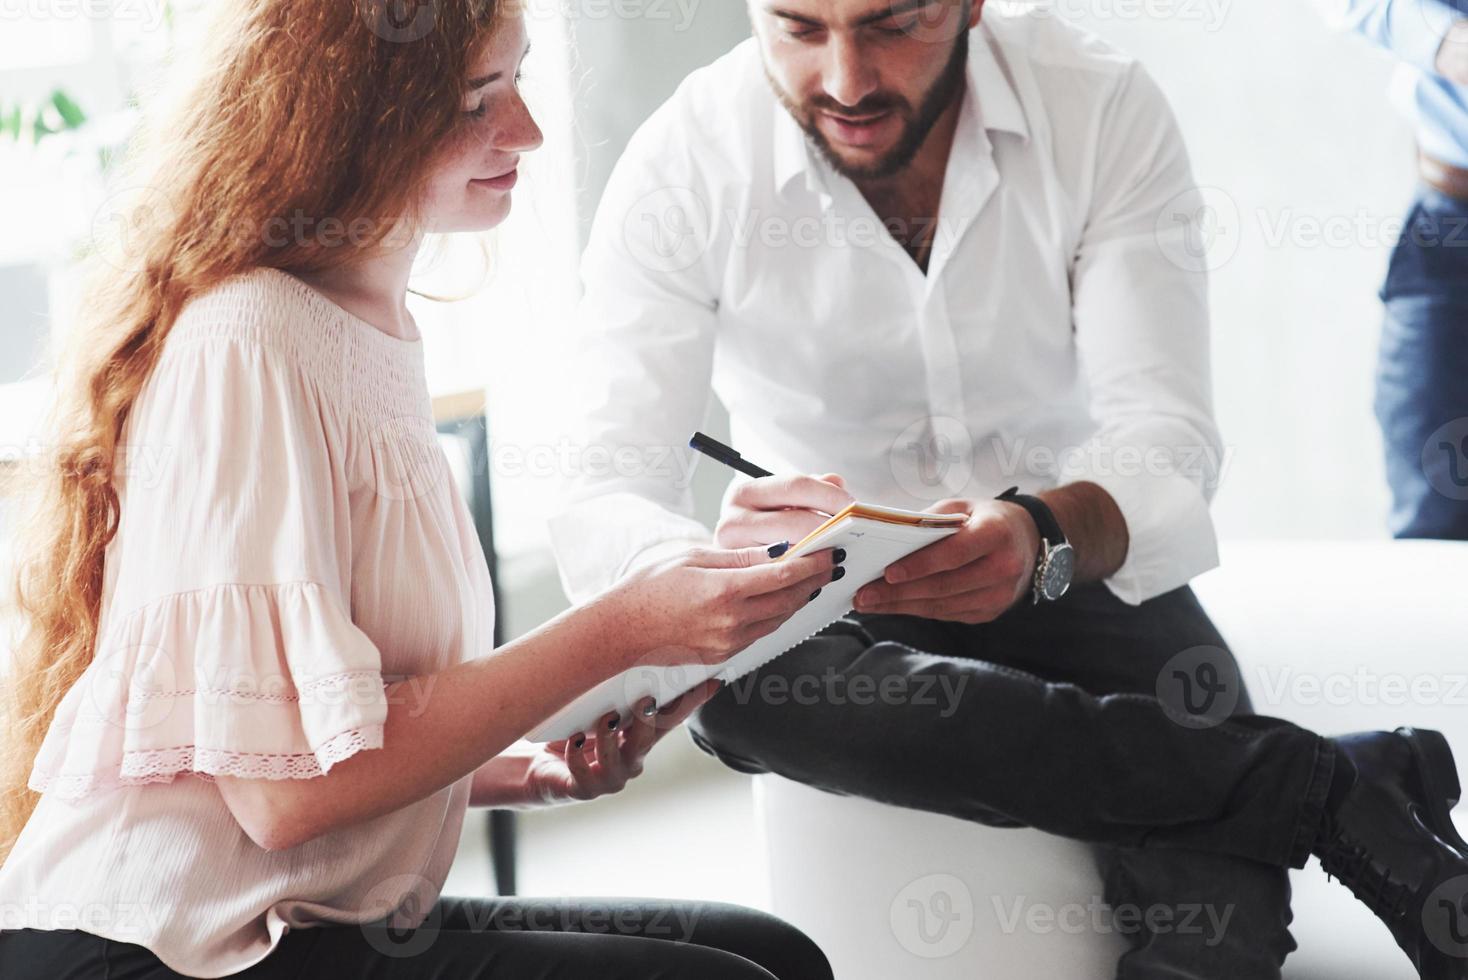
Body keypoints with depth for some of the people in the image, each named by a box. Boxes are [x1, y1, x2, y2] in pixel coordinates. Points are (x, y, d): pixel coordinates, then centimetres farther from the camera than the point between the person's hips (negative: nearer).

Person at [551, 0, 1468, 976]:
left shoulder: (1101, 107, -14)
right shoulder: (684, 166, -14)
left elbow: (1167, 434, -19)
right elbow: (604, 498, -19)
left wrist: (1048, 534, -43)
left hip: (1075, 559, -2)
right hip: (834, 598, 3)